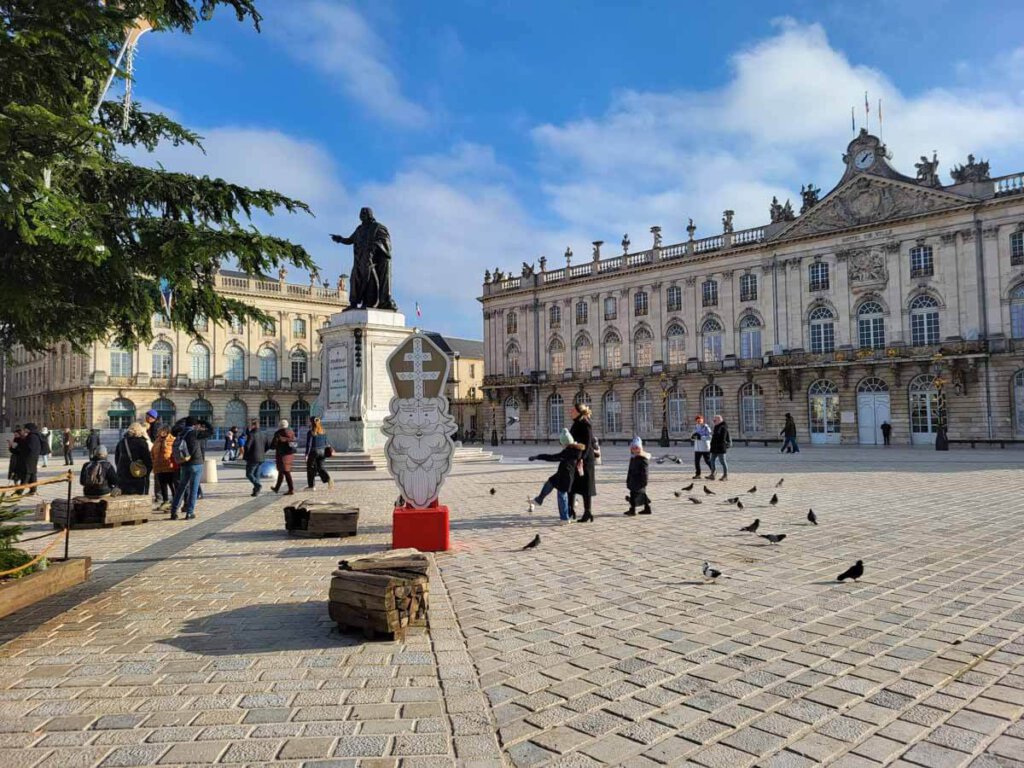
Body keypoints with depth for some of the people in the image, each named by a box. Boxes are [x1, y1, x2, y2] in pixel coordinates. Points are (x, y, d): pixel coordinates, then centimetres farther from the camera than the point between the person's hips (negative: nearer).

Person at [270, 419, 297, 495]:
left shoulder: (278, 434, -11)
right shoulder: (291, 433, 5)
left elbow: (273, 445, -11)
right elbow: (296, 444, 6)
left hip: (282, 455, -7)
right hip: (290, 455, 7)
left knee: (286, 472, -6)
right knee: (281, 472, 20)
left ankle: (291, 490, -10)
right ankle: (277, 488, 33)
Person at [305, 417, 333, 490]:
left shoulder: (310, 432, -12)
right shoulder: (323, 431, 5)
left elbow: (309, 444, -15)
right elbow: (327, 442, 9)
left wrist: (306, 454, -13)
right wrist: (327, 451, 19)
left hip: (313, 451, -5)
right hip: (322, 451, 5)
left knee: (310, 468, 8)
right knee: (320, 467, 13)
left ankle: (311, 486, 13)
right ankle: (328, 479, -10)